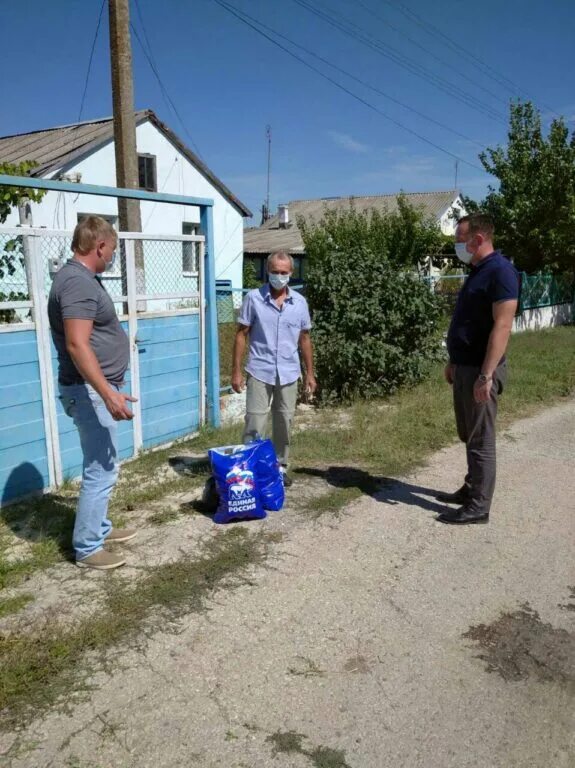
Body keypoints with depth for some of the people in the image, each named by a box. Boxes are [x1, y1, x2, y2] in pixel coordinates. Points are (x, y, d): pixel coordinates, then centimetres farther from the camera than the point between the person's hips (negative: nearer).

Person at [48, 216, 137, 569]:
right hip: (90, 391, -11)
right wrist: (107, 393, -31)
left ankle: (99, 527, 33)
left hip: (96, 388, 11)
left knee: (102, 466, 19)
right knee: (102, 470, -4)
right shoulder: (78, 282, -20)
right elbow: (77, 345, -28)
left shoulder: (82, 277, 13)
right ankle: (87, 547, 9)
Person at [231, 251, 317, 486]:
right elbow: (241, 334, -2)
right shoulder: (253, 298, -5)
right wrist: (236, 370, -7)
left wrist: (310, 373, 9)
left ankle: (280, 467, 27)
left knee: (284, 423, 12)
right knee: (254, 424, -1)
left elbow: (304, 339, 11)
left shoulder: (300, 302, 4)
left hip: (288, 373, 3)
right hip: (260, 372, -3)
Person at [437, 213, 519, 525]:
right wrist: (454, 362, 21)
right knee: (469, 435, 18)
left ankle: (479, 506, 9)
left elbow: (502, 327, -22)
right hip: (465, 367, 9)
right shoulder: (477, 271, 14)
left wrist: (486, 375, -26)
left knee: (480, 439, -1)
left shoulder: (500, 271, -16)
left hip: (480, 370, -9)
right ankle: (471, 490, 31)